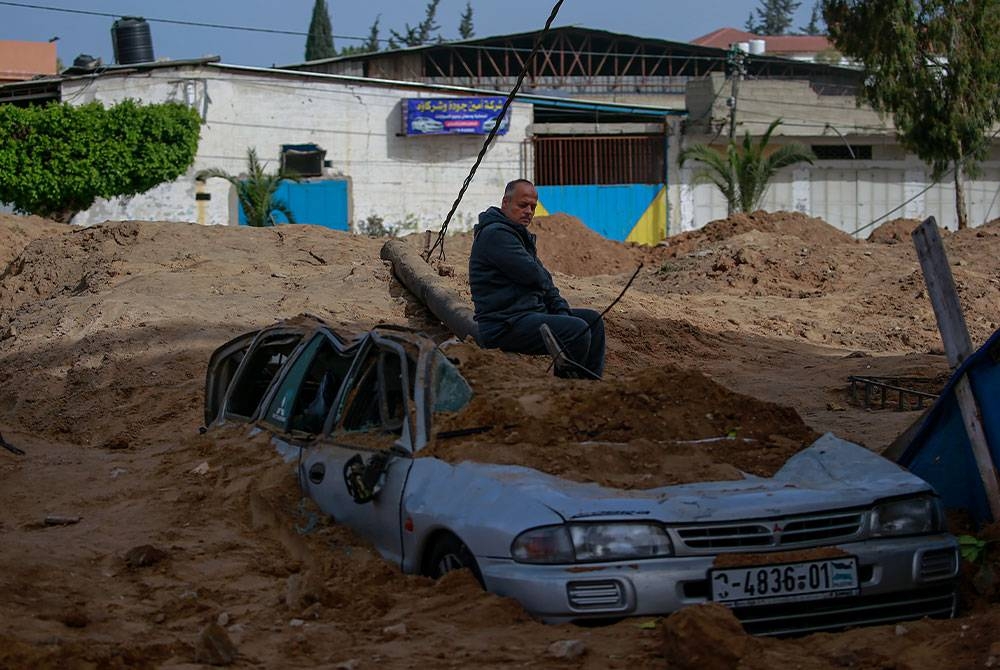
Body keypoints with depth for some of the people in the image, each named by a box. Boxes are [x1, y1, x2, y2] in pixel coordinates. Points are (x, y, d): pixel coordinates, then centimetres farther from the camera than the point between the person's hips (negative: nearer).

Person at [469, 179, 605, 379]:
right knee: (578, 330, -25)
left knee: (593, 320, 12)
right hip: (503, 328, -11)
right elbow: (531, 274, -20)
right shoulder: (495, 234, -14)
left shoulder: (519, 235, 21)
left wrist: (560, 308, 1)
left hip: (530, 313, 11)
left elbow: (543, 279, 18)